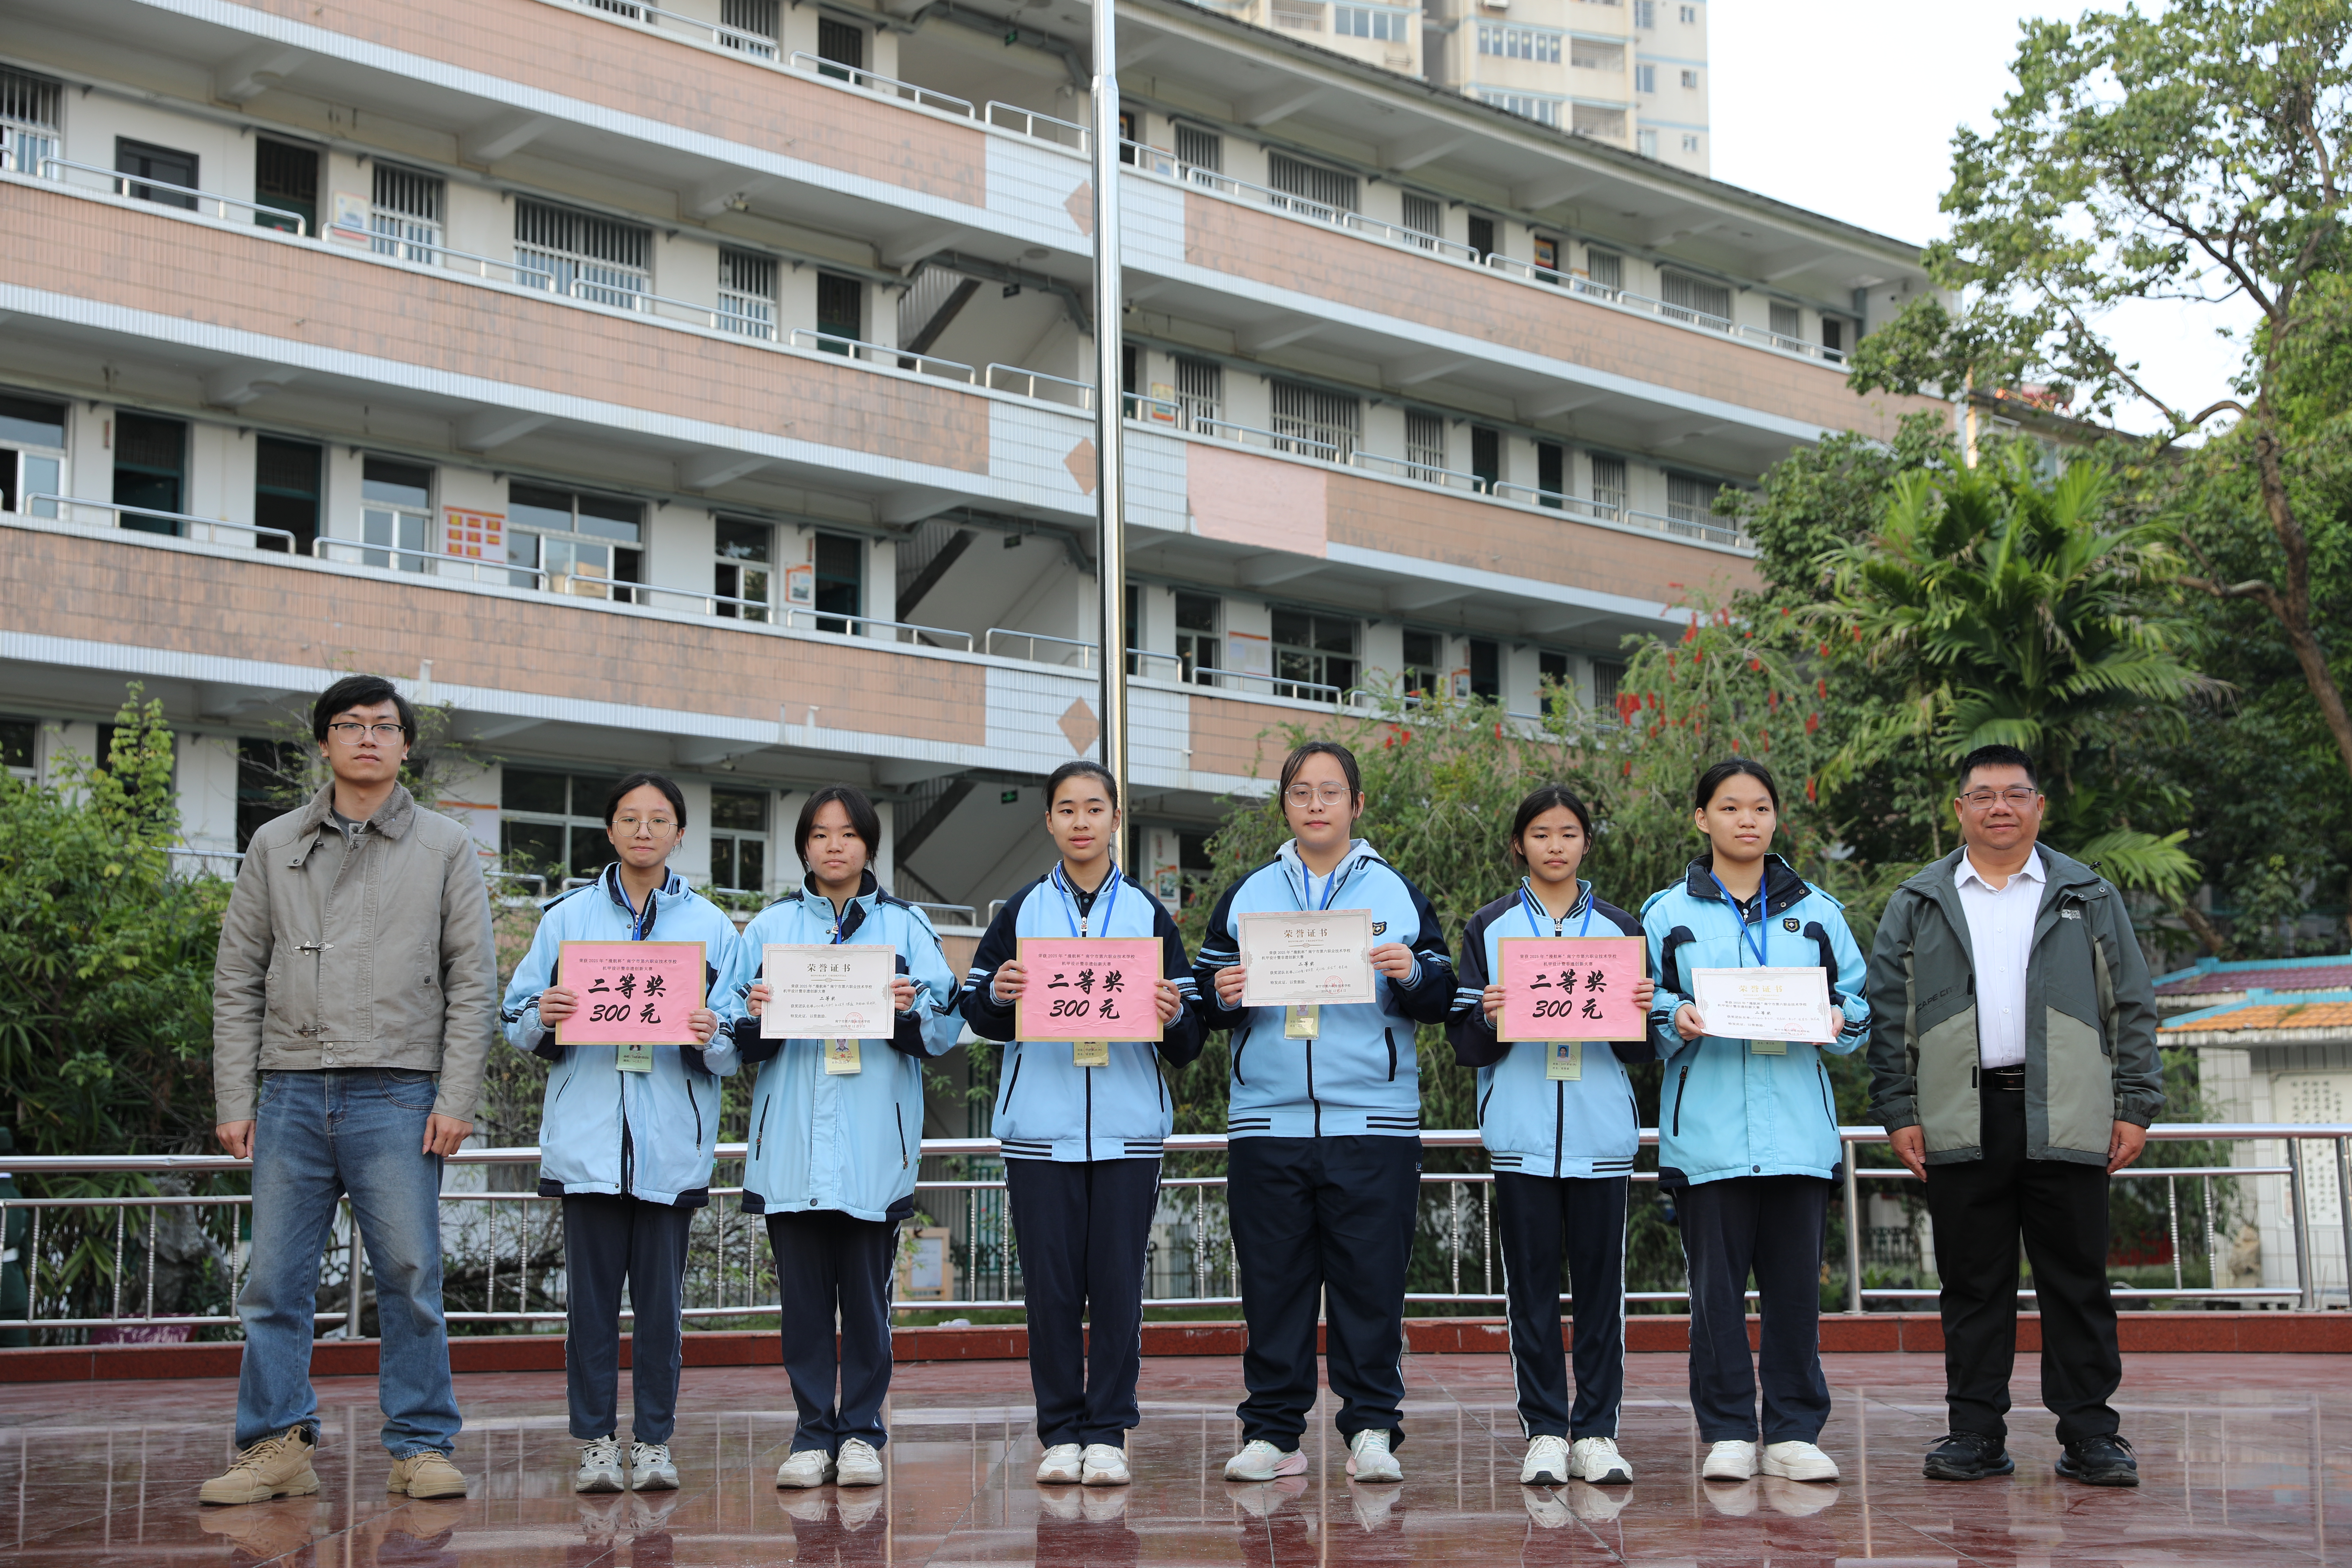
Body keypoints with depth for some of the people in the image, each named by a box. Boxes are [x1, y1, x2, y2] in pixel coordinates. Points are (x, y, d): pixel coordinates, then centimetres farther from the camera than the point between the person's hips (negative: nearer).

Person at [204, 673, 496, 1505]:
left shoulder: (446, 848, 8)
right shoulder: (275, 846, 13)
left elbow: (473, 983, 4)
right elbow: (237, 981, 11)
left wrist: (456, 1100, -5)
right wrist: (234, 1102, 3)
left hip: (396, 1095, -2)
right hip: (291, 1091, 2)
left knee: (411, 1278, -2)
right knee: (275, 1280, 1)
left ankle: (421, 1448, 5)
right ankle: (278, 1445, 9)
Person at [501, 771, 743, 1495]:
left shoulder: (711, 925, 10)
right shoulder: (567, 917, 11)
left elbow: (738, 1044, 6)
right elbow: (516, 1019, 9)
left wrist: (712, 1037, -16)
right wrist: (543, 1017, -13)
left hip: (672, 1142, 0)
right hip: (589, 1136, 0)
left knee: (661, 1297, 2)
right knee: (591, 1293, 1)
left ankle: (654, 1440, 11)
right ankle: (595, 1441, 9)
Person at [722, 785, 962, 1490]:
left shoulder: (905, 925, 10)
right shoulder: (768, 927, 13)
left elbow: (947, 1030, 5)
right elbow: (738, 1039, 11)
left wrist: (911, 1009, -15)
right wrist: (754, 1017, -10)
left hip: (874, 1145, -1)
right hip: (792, 1143, 1)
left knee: (867, 1293, 1)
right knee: (803, 1293, 3)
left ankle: (861, 1432, 10)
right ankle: (813, 1434, 11)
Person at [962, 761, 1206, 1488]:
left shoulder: (1149, 914, 10)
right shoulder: (1021, 912, 11)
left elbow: (1188, 1045, 9)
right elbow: (977, 1015, 10)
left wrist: (1174, 1016, -13)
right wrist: (997, 996, -11)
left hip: (1128, 1128, 0)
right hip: (1040, 1128, 0)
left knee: (1118, 1286, -1)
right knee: (1051, 1286, 0)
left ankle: (1108, 1433, 7)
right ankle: (1060, 1433, 9)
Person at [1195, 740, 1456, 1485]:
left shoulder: (1396, 894, 11)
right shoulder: (1246, 896, 14)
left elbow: (1443, 999, 8)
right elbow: (1204, 993, 12)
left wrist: (1413, 975, -12)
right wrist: (1222, 996, -10)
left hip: (1373, 1122, -1)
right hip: (1267, 1119, 1)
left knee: (1371, 1279, -1)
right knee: (1273, 1282, 2)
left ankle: (1372, 1428, 7)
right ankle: (1272, 1431, 10)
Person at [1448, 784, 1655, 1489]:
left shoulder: (1619, 929, 11)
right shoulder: (1489, 929, 8)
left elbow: (1641, 1049, 10)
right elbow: (1466, 1045, 5)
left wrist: (1640, 1013, -10)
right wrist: (1488, 1018, -16)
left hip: (1602, 1133, 1)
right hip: (1521, 1133, -1)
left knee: (1601, 1283, 2)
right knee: (1531, 1285, 1)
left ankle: (1596, 1432, 9)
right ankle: (1544, 1431, 8)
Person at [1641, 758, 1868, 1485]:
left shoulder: (1817, 912, 14)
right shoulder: (1668, 914, 9)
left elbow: (1857, 1001, 14)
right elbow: (1641, 1006, 8)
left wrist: (1835, 1025, -7)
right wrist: (1676, 1021, -12)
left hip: (1799, 1130, 1)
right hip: (1707, 1131, -1)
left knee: (1796, 1285, 1)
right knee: (1716, 1287, 0)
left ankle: (1794, 1432, 10)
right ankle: (1728, 1433, 9)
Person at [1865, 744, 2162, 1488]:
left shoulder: (2090, 897, 11)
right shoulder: (1918, 905, 11)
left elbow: (2132, 1007, 9)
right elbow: (1888, 1014, 9)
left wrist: (2136, 1106, 2)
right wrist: (1898, 1112, 1)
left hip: (2066, 1120, 0)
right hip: (1961, 1124, 0)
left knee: (2077, 1280, 2)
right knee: (1972, 1284, 4)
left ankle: (2089, 1432, 8)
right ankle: (1976, 1431, 11)